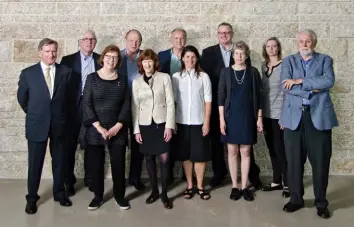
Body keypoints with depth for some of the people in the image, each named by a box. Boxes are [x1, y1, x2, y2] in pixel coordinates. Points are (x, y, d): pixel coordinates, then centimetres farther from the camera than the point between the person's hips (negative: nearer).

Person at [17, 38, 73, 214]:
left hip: (59, 124, 1)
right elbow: (22, 98, 8)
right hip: (36, 124, -1)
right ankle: (32, 198, 22)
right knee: (35, 163, 7)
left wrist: (60, 113, 11)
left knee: (59, 161, 13)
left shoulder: (66, 72, -1)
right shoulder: (28, 73, -3)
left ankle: (59, 193, 30)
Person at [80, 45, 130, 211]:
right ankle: (98, 196, 22)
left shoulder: (122, 80, 6)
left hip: (117, 130, 1)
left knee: (118, 164, 4)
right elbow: (86, 104, -5)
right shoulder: (92, 78, 0)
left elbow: (126, 104, 3)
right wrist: (99, 127, -13)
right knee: (95, 164, 5)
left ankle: (119, 195, 21)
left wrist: (118, 126, -10)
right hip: (94, 130, -1)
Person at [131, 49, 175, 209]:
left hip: (161, 123, -2)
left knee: (164, 159, -4)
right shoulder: (136, 82, 7)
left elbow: (170, 102, -3)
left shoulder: (164, 78, 0)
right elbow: (134, 107, 6)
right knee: (149, 159, 9)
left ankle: (164, 194, 9)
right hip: (145, 125, 3)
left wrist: (169, 125, -10)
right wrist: (136, 130, 1)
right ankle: (154, 191, 24)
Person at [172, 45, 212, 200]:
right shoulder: (176, 77, 1)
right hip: (182, 122, 1)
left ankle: (200, 186, 18)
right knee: (185, 155, 9)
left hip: (199, 122, -1)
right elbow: (172, 101, 1)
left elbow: (208, 101, -1)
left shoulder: (203, 76, -1)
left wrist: (207, 122, -5)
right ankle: (189, 185, 22)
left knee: (200, 155, 4)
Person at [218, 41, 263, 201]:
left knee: (245, 152, 5)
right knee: (232, 152, 5)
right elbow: (221, 96, 0)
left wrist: (259, 118, -1)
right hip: (231, 116, 0)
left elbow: (258, 96, 3)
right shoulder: (226, 72, 1)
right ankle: (234, 186, 15)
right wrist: (221, 119, -7)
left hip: (248, 116, 0)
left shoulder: (253, 72, 2)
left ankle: (244, 187, 15)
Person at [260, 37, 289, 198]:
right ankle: (276, 181, 22)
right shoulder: (264, 66, 11)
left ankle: (287, 183, 9)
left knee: (281, 149, -3)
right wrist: (260, 112, 10)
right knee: (272, 149, 11)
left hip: (280, 113, -6)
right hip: (266, 113, 6)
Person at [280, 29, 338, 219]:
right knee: (294, 161, 6)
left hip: (319, 116, 0)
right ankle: (296, 199, 22)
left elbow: (329, 81, -11)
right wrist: (312, 89, -12)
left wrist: (300, 81, -12)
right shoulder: (288, 61, 10)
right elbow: (286, 86, -6)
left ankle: (321, 202, 19)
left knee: (320, 161, 4)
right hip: (294, 116, 1)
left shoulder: (325, 60, 9)